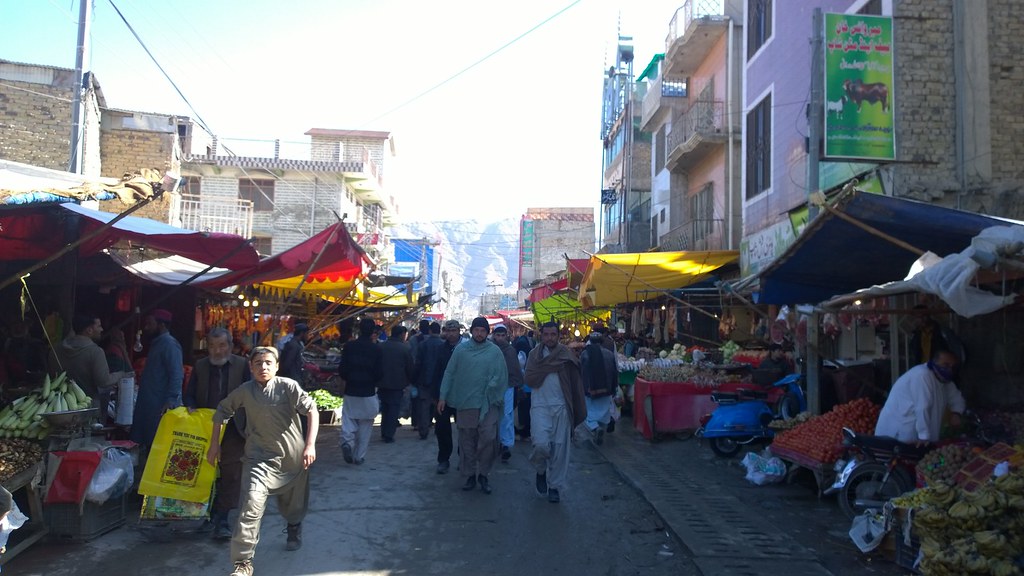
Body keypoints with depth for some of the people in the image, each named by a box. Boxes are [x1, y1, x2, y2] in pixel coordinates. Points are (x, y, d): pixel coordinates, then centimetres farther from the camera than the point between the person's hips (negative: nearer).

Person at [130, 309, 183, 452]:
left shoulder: (169, 344, -11)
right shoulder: (156, 343, 20)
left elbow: (176, 375, -21)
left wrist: (171, 401, -28)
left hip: (160, 408, -10)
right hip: (149, 407, 10)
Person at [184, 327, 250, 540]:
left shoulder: (241, 365, 0)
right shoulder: (200, 366, 7)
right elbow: (189, 394, 11)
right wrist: (190, 408, -11)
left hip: (233, 429, -3)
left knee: (230, 475, -4)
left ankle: (222, 520, 1)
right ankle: (212, 513, 28)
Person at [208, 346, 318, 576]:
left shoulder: (288, 386, -13)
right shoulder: (245, 391, -4)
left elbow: (312, 411, -15)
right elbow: (221, 411, 11)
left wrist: (310, 445, -23)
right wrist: (214, 444, 11)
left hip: (293, 456, 0)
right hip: (260, 456, 0)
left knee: (293, 505, 19)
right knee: (251, 504, -19)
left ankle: (294, 530, 55)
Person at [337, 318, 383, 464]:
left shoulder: (349, 346, -4)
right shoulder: (376, 349, -9)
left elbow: (341, 369, -2)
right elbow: (380, 372, -7)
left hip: (350, 391, 1)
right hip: (368, 392, -1)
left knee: (348, 420, 10)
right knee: (365, 426, 10)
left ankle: (347, 441, -17)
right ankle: (359, 456, 13)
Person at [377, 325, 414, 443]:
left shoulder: (380, 346, -1)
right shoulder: (405, 349, -11)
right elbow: (411, 368, -6)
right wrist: (410, 380, 11)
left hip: (382, 384, 4)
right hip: (397, 384, -4)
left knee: (385, 408, 17)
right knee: (394, 409, 4)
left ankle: (384, 433, 22)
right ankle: (389, 436, 3)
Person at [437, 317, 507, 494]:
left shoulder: (494, 351, 1)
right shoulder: (460, 350, 3)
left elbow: (502, 375, 1)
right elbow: (449, 373, 4)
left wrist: (492, 388, -12)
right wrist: (443, 397, 0)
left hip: (488, 404, -1)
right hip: (465, 402, 1)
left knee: (487, 439, -7)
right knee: (467, 441, 8)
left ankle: (483, 474, 9)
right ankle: (470, 475, 20)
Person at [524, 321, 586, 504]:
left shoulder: (566, 355, 2)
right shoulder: (534, 354, 3)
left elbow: (575, 383, 2)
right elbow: (529, 379, -10)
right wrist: (551, 367, -13)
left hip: (561, 407, 1)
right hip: (540, 406, -1)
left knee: (560, 448, 3)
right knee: (541, 444, -16)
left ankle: (555, 486, 19)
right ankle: (541, 470, 15)